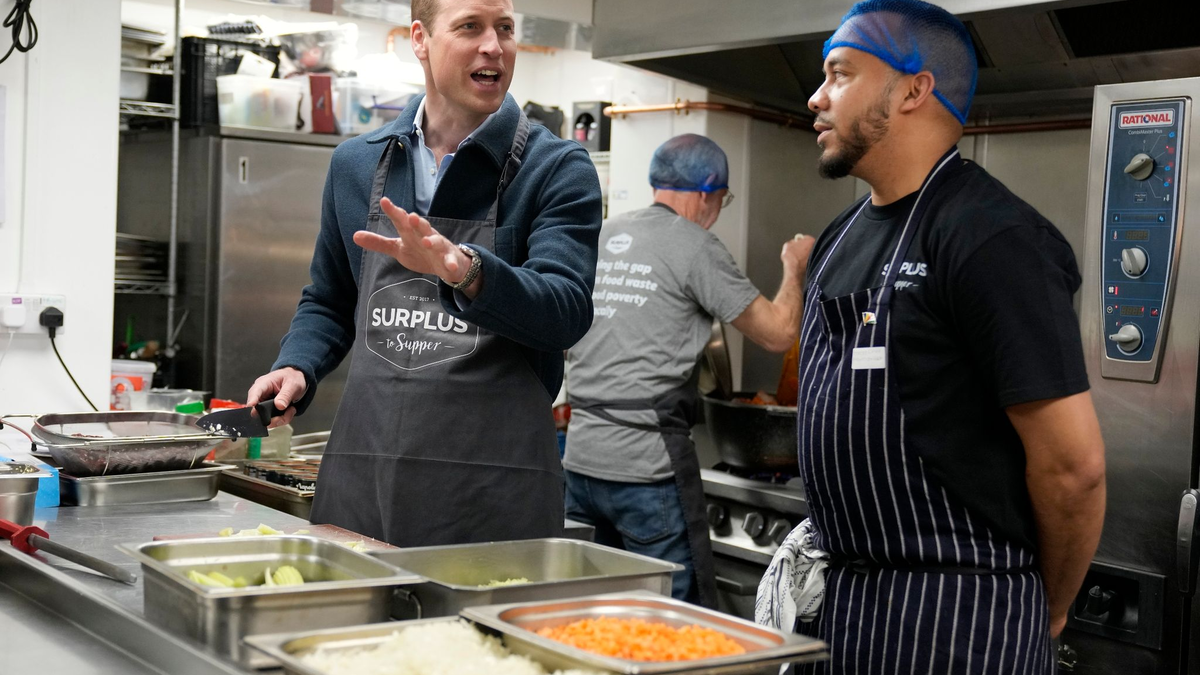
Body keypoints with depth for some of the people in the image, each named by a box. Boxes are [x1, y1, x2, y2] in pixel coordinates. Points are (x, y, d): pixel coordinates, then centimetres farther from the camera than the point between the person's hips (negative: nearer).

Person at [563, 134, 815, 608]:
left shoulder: (600, 237, 13)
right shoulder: (695, 247, -7)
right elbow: (779, 333, -3)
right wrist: (794, 269, 15)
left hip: (580, 457, 7)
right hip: (647, 466, -7)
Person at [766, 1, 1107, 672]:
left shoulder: (994, 240, -16)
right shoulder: (842, 237, 11)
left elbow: (1072, 464, -18)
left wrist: (1044, 614, -5)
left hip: (953, 616, -8)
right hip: (837, 594, 8)